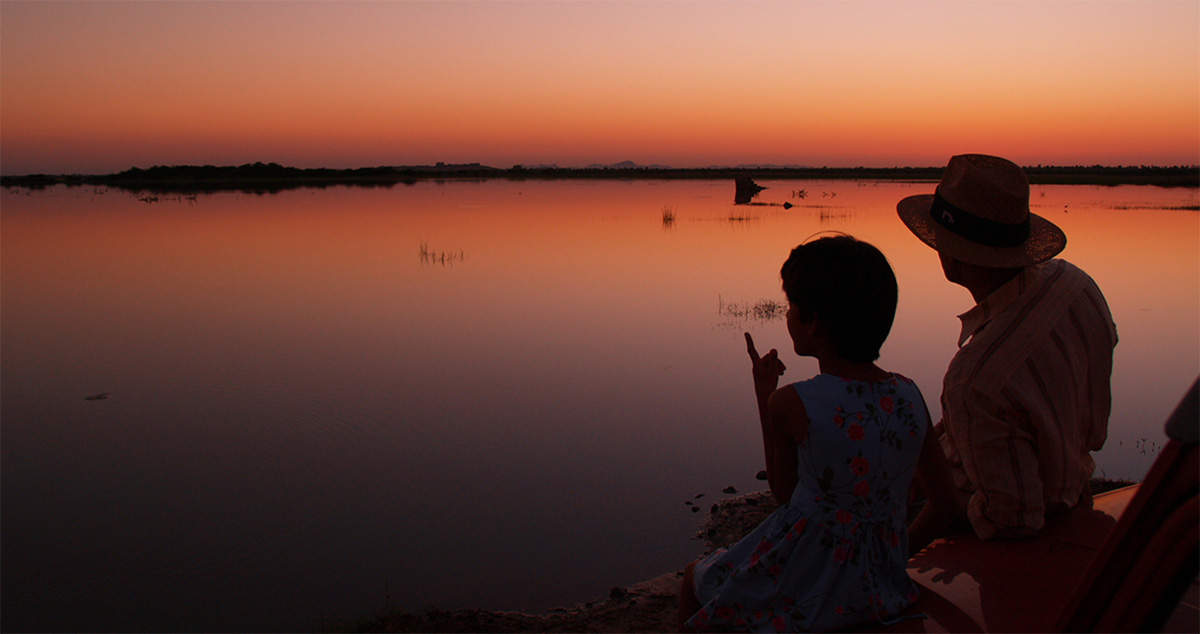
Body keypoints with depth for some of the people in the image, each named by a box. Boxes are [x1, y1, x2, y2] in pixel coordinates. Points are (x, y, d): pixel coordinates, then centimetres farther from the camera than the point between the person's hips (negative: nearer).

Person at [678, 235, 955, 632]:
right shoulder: (910, 396, -9)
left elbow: (783, 492, -8)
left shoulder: (791, 404, -23)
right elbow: (942, 484, 3)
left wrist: (763, 394, -3)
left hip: (803, 597, -6)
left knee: (696, 580, 23)